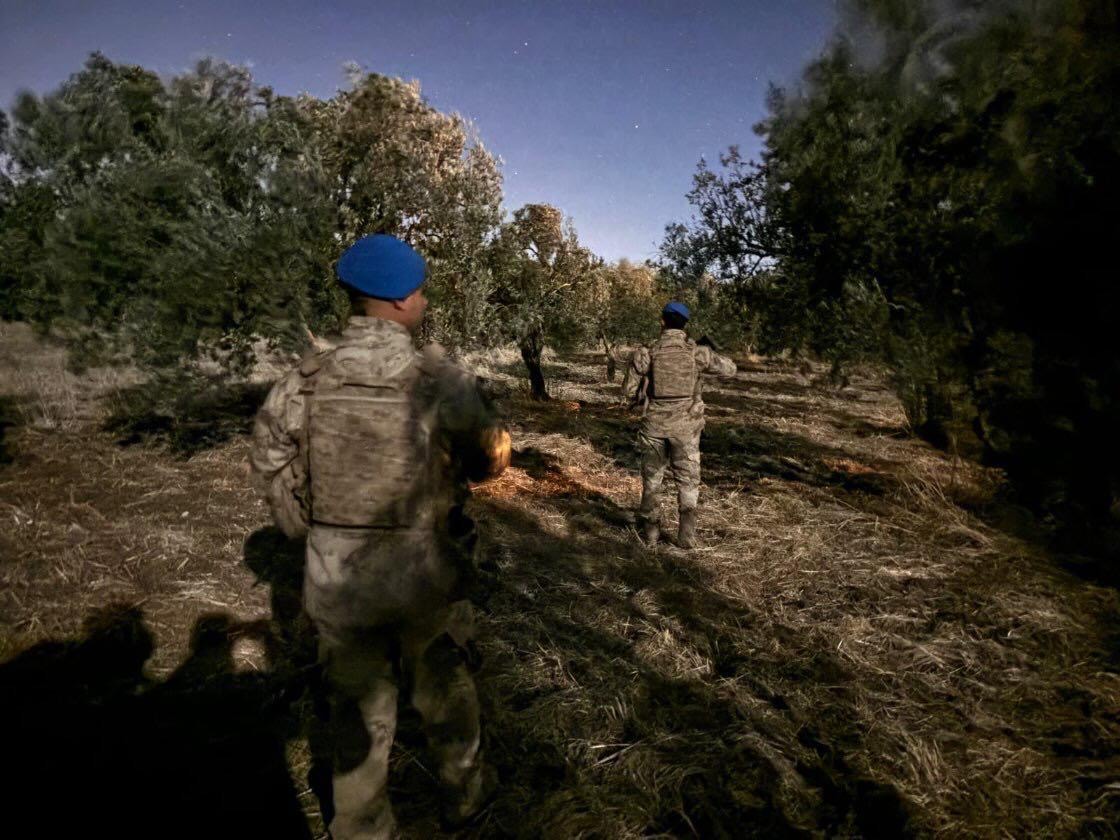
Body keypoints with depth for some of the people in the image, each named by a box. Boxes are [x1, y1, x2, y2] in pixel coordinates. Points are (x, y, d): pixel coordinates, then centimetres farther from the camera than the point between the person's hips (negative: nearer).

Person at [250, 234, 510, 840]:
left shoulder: (301, 382, -9)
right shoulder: (442, 380, -18)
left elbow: (273, 463, -1)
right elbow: (489, 460, -4)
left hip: (337, 581, 2)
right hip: (425, 578, -2)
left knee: (357, 711, 21)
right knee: (443, 687, 24)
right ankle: (463, 789, 48)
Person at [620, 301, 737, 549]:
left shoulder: (647, 353, -6)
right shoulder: (697, 351, -5)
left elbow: (628, 394, -2)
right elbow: (729, 369, 10)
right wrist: (711, 351, 26)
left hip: (655, 425, 0)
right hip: (685, 426, 0)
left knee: (652, 480, 16)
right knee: (688, 481, 13)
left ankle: (650, 531, 22)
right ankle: (687, 535, 13)